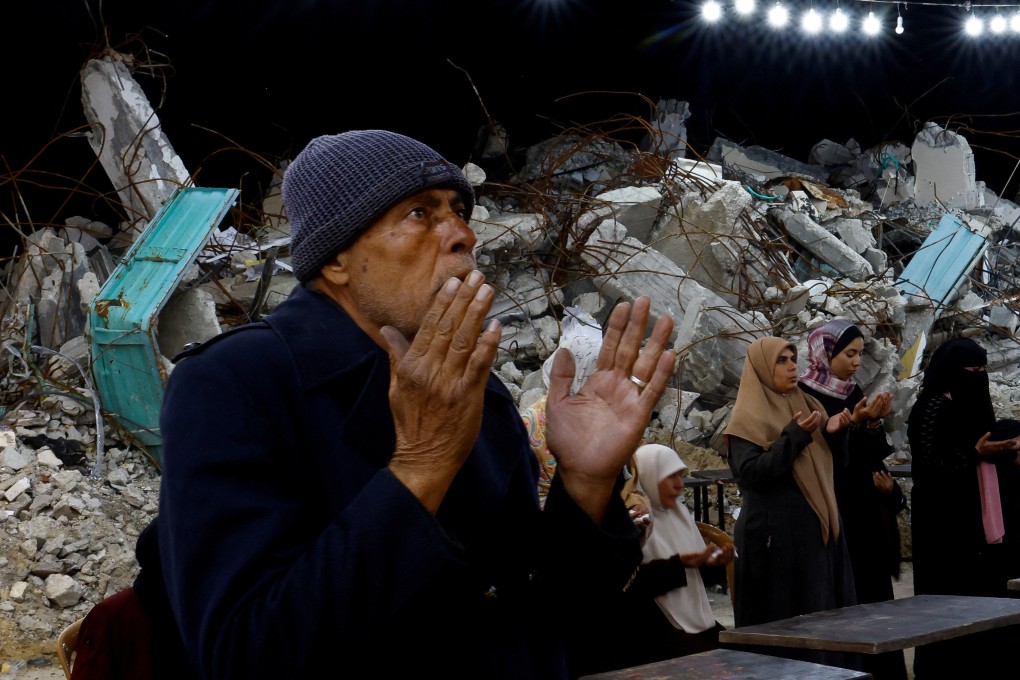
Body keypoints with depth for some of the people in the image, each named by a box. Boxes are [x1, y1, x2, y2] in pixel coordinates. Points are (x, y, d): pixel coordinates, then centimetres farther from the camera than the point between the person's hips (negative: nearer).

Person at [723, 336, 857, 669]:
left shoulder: (808, 405, 13)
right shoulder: (749, 417, -6)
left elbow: (834, 462, 15)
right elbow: (750, 472, -17)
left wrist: (834, 433, -5)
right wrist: (795, 436, -21)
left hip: (818, 527, 7)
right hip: (776, 532, -7)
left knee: (825, 610, 7)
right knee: (783, 617, -4)